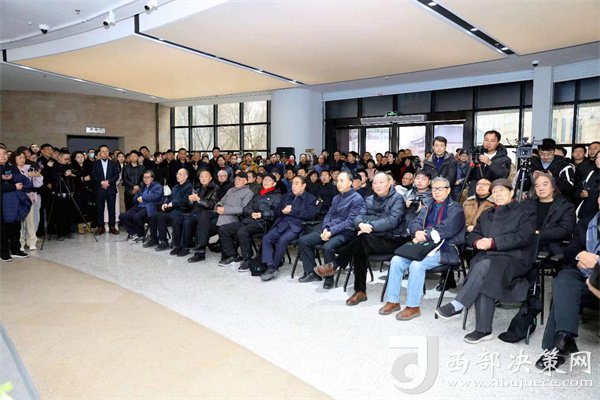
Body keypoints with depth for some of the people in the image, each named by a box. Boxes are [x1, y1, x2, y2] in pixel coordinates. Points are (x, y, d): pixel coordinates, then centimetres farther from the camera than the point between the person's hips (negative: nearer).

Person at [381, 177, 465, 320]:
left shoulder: (455, 208, 1)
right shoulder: (428, 206, 22)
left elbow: (446, 229, -14)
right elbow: (415, 223, 10)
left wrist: (425, 235, -17)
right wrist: (418, 233, -13)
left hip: (445, 249, -6)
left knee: (417, 264, -31)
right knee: (396, 260, -14)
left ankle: (413, 306, -18)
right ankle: (392, 301, -5)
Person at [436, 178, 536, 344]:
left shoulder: (526, 210, 9)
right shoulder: (486, 215, 28)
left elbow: (523, 237, -7)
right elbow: (472, 235, 18)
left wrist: (493, 242, -15)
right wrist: (478, 241, -7)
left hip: (515, 258, -4)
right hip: (487, 257, 4)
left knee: (484, 265, -34)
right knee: (483, 278, -29)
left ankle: (458, 305, -27)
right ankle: (483, 330, -26)